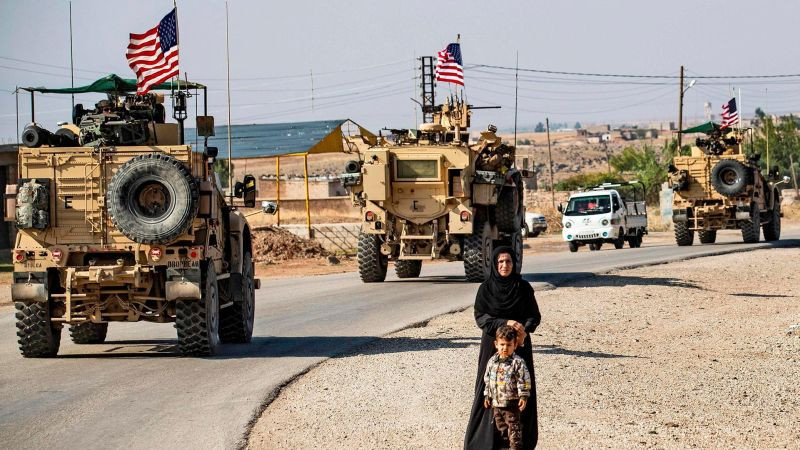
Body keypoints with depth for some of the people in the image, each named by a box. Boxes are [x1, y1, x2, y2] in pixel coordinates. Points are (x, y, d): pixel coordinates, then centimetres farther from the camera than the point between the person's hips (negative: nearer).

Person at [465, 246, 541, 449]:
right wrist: (505, 323, -20)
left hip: (519, 344, 1)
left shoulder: (524, 287, 1)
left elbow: (535, 315, 1)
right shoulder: (486, 288, -1)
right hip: (493, 344, -1)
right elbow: (480, 317, -6)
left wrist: (525, 330, -20)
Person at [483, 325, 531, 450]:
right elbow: (487, 379, 13)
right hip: (496, 402, 6)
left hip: (512, 402, -6)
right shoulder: (492, 362, 4)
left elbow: (524, 381, -13)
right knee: (500, 425, 15)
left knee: (513, 425, -2)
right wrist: (487, 395, 13)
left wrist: (523, 396, -17)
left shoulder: (518, 362, -13)